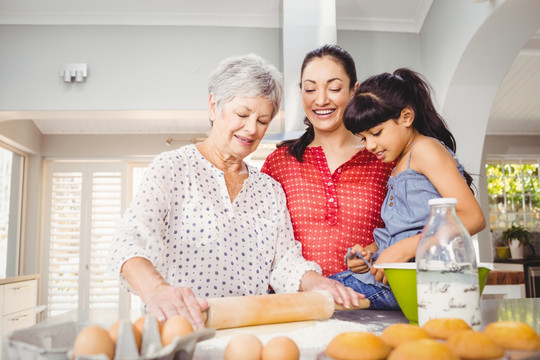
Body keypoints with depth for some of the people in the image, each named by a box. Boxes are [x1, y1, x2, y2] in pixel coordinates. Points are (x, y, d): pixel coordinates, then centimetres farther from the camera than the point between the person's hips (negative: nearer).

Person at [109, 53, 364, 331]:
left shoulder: (270, 189, 15)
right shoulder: (171, 168, -2)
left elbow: (285, 261, 8)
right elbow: (131, 242, -16)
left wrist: (313, 282, -15)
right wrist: (156, 289, -37)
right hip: (181, 329, -3)